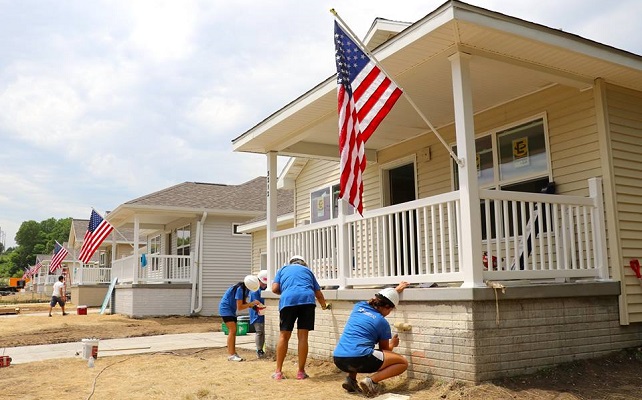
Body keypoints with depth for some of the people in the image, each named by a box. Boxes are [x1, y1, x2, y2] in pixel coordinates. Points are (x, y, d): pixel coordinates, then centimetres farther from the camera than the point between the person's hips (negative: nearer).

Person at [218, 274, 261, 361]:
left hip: (231, 310, 10)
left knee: (233, 331, 9)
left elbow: (243, 302, 7)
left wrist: (251, 305, -10)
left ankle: (233, 353, 14)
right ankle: (231, 355, -15)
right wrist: (252, 303, -22)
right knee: (232, 330, -15)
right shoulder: (240, 289, -27)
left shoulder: (246, 289, -1)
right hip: (225, 308, -9)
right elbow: (239, 307, -25)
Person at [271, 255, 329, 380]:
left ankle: (278, 371, 10)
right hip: (307, 299, 1)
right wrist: (324, 305, 50)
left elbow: (275, 289, 14)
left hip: (288, 300, -1)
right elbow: (318, 293, 31)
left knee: (284, 336, 7)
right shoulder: (307, 270, 31)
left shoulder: (283, 270, 29)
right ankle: (301, 372, 8)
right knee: (303, 336, 5)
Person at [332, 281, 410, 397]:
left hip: (338, 360, 7)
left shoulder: (359, 306, 18)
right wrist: (392, 344, 39)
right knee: (403, 363, 7)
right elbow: (385, 350, 18)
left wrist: (396, 290, 53)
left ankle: (351, 379, 19)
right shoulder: (382, 322, 4)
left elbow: (382, 299, 41)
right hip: (359, 359, -7)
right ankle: (371, 380, -11)